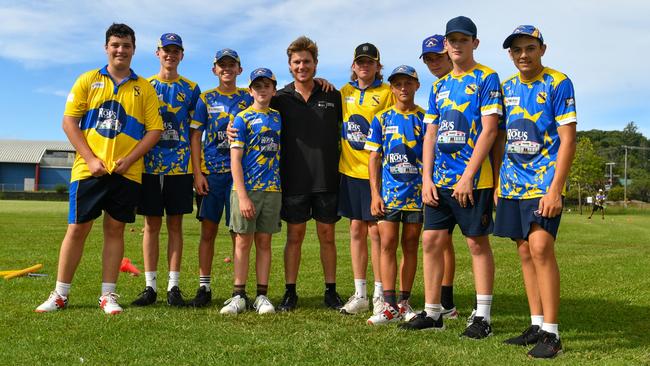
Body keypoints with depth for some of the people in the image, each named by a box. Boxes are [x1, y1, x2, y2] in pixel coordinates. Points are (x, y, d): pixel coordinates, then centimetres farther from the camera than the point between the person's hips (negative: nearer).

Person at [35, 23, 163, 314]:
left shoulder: (144, 88, 7)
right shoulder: (87, 80, 7)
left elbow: (155, 129, 3)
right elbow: (69, 122, 2)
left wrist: (129, 160, -9)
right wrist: (90, 159, -9)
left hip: (127, 173, 1)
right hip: (88, 170, 0)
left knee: (115, 230, 6)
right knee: (77, 229, 2)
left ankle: (108, 295, 14)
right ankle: (60, 294, 14)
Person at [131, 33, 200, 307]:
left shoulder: (190, 88, 9)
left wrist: (197, 167, 1)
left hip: (180, 166, 0)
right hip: (149, 165, 1)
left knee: (175, 225, 3)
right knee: (151, 224, 3)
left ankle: (173, 287, 8)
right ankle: (150, 287, 10)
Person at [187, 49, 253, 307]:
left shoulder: (247, 98, 8)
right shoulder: (206, 99, 8)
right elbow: (195, 137, 5)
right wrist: (197, 174, -3)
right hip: (210, 172, 0)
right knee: (208, 230, 3)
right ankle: (204, 288, 11)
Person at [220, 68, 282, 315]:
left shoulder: (278, 117, 12)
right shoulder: (242, 118, -2)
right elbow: (235, 159, -8)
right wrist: (242, 196, -14)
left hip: (272, 190, 4)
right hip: (246, 188, -4)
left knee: (264, 242, 7)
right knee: (243, 242, 1)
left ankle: (262, 296, 13)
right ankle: (239, 296, 9)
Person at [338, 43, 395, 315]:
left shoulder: (386, 93, -1)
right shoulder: (344, 92, 12)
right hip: (350, 170, 4)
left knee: (375, 231, -2)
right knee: (356, 230, 8)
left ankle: (379, 295, 10)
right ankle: (360, 295, 17)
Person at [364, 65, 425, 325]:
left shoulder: (425, 118, 5)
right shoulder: (382, 119, 7)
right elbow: (374, 159, 5)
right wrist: (375, 194, -3)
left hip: (417, 193, 0)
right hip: (389, 193, 0)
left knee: (410, 245, 7)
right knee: (388, 245, -4)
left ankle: (404, 302, 16)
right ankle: (390, 306, -2)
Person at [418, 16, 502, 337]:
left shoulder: (486, 78, -2)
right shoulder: (439, 86, 16)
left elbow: (488, 130, -11)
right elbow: (431, 135, 15)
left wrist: (467, 176, -16)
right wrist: (427, 178, 5)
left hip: (472, 179, -6)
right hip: (439, 179, 6)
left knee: (477, 242, 1)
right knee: (431, 240, 6)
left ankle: (483, 317, 11)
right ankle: (431, 312, 17)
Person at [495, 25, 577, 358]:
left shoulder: (558, 83, -6)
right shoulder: (508, 87, 11)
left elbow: (567, 138, -11)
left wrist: (555, 189, -18)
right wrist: (496, 182, 11)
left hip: (544, 180, -6)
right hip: (512, 183, 6)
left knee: (540, 247, -15)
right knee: (525, 251, 8)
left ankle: (551, 333, -6)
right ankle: (536, 325, 18)